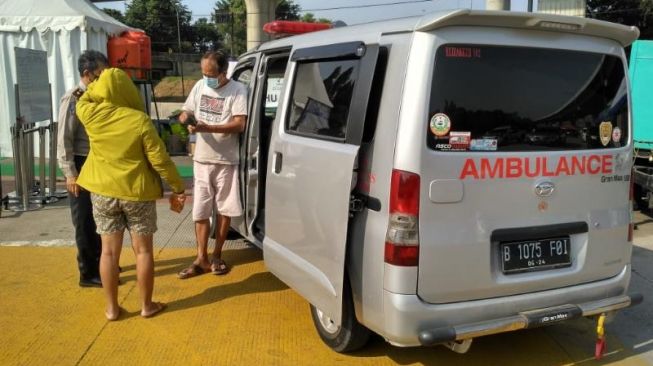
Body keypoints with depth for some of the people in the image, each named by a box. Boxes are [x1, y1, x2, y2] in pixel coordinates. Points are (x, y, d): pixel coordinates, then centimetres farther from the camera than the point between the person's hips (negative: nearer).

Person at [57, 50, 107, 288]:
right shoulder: (73, 99, -14)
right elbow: (64, 140, -16)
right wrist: (70, 174, -18)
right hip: (82, 166, -7)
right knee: (85, 222, 3)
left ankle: (100, 264, 34)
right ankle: (88, 274, 14)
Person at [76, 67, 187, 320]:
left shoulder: (90, 114, -6)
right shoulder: (140, 121, -14)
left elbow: (84, 100, 21)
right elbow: (160, 160, -13)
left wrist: (100, 83, 32)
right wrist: (178, 187, -4)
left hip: (102, 191, 3)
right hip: (137, 191, -3)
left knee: (109, 250, 10)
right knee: (143, 250, 9)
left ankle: (112, 308, 19)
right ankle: (146, 306, 18)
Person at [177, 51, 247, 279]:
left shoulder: (237, 90, -11)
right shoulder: (200, 86, 5)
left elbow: (239, 125, -19)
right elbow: (186, 113, 13)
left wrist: (206, 127, -28)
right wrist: (185, 118, -13)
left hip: (226, 161, -4)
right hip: (201, 160, 4)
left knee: (224, 211, 8)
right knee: (200, 212, 4)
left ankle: (216, 256, 22)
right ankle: (201, 259, 11)